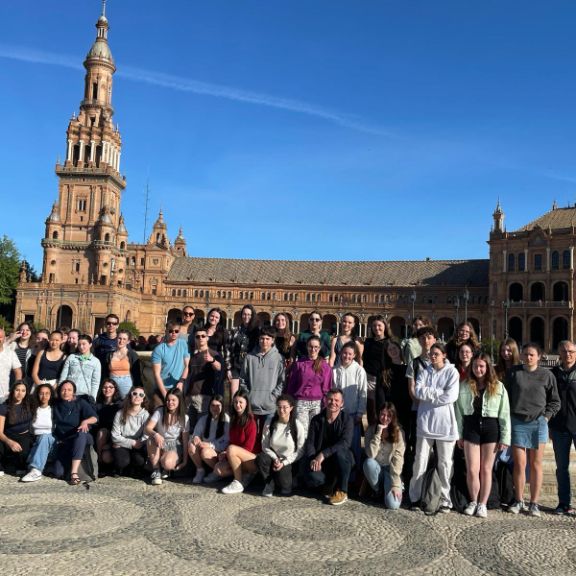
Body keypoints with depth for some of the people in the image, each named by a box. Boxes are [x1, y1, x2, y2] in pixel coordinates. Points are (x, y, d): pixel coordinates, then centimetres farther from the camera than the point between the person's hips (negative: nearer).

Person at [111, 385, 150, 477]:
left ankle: (136, 470, 8)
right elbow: (115, 436, -6)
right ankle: (120, 470, 9)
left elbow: (146, 436, -10)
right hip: (122, 446, 0)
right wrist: (132, 443, -14)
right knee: (123, 461, -31)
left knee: (140, 460, -30)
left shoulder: (145, 415, -3)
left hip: (137, 447, 0)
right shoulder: (120, 414, -3)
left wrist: (138, 444, -23)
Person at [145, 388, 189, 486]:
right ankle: (155, 470, -16)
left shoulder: (184, 418, -6)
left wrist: (185, 461, -6)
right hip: (160, 444, 2)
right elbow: (147, 429, -17)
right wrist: (156, 435, -40)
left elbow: (185, 441, -3)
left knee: (167, 463, -34)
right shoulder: (159, 412, -6)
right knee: (152, 439, -34)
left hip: (174, 446, -1)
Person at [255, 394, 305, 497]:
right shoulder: (269, 424, -4)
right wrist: (275, 459, -17)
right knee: (260, 458, -31)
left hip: (289, 462, -2)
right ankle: (269, 483, -5)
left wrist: (284, 462, -15)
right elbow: (265, 446, -2)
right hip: (274, 458, 2)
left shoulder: (297, 426, -10)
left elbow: (300, 451, -8)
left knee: (285, 491, -24)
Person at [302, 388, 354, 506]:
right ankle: (330, 484, 8)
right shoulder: (316, 420, 1)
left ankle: (342, 491, -17)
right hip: (320, 462, 2)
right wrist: (312, 459, -25)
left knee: (339, 451, -36)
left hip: (341, 460, -2)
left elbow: (345, 442, -23)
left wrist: (323, 454, -32)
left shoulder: (347, 420, -8)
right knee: (312, 478, -30)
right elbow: (310, 443, -4)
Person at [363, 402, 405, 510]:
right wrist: (379, 432, -25)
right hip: (376, 468, 2)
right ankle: (378, 491, -6)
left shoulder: (398, 432, -10)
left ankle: (386, 487, 11)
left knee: (393, 505, -23)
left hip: (392, 470, -2)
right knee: (369, 462, -34)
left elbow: (398, 458, -15)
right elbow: (370, 454, -21)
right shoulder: (371, 429, -7)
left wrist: (395, 484, -22)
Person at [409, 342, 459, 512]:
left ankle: (445, 500, 13)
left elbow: (451, 396, -11)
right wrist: (439, 392, -10)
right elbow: (418, 391, -4)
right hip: (425, 421, 2)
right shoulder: (424, 372, 10)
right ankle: (415, 497, 10)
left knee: (445, 463, 4)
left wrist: (428, 393, -5)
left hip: (445, 423, -2)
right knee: (420, 461, 1)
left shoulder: (452, 372, 2)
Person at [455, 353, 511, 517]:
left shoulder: (498, 387, 2)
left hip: (491, 427, 0)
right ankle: (473, 501, 20)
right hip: (471, 427, 1)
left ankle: (483, 504, 19)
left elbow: (505, 414, 2)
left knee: (486, 469, 6)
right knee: (472, 470, 0)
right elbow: (459, 411, 5)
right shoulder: (464, 385, 4)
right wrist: (459, 435, 3)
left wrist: (505, 438, -2)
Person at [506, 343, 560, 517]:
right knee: (519, 464, 2)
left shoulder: (547, 375, 4)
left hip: (538, 424, 0)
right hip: (517, 422, 0)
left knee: (536, 464, 6)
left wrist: (546, 416, -1)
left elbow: (555, 401, 10)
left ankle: (534, 503, 13)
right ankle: (518, 501, 13)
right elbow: (506, 397, 8)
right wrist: (508, 416, 1)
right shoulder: (514, 372, 4)